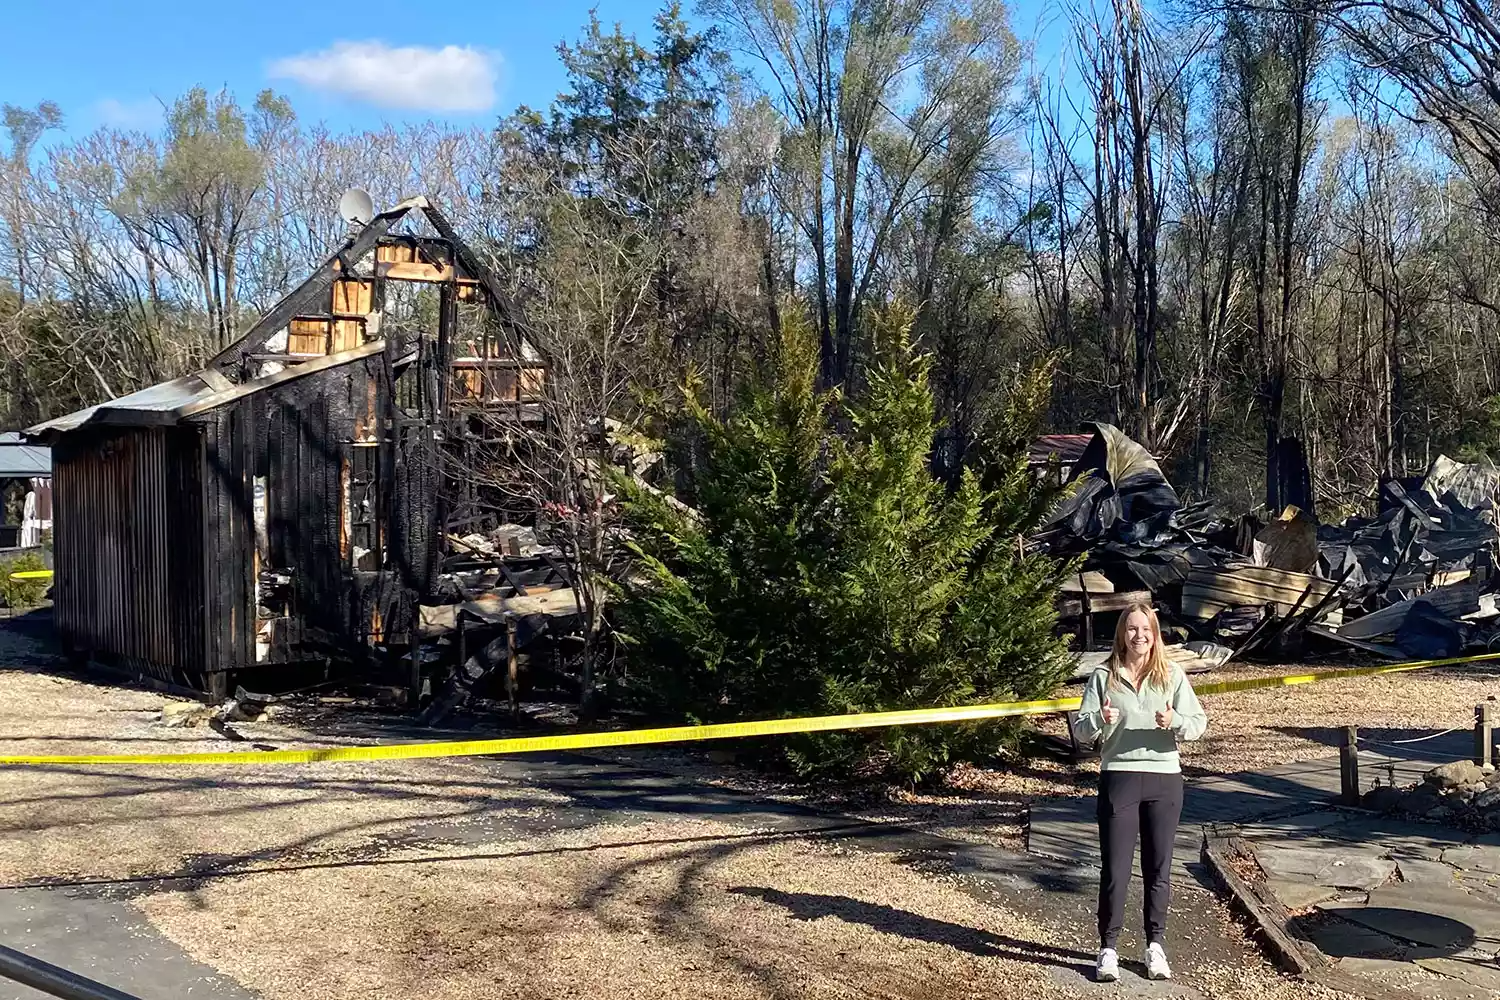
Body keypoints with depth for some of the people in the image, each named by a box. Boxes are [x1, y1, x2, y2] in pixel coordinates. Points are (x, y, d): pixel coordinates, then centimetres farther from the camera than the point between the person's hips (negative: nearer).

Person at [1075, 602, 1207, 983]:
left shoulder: (1172, 675, 4)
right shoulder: (1104, 676, 2)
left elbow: (1199, 722, -1)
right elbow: (1082, 730, 0)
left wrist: (1174, 721, -21)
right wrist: (1099, 719, -21)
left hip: (1164, 779, 1)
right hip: (1118, 778, -1)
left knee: (1158, 868, 10)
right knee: (1115, 869, 1)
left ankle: (1156, 946, 22)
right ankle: (1108, 948, 9)